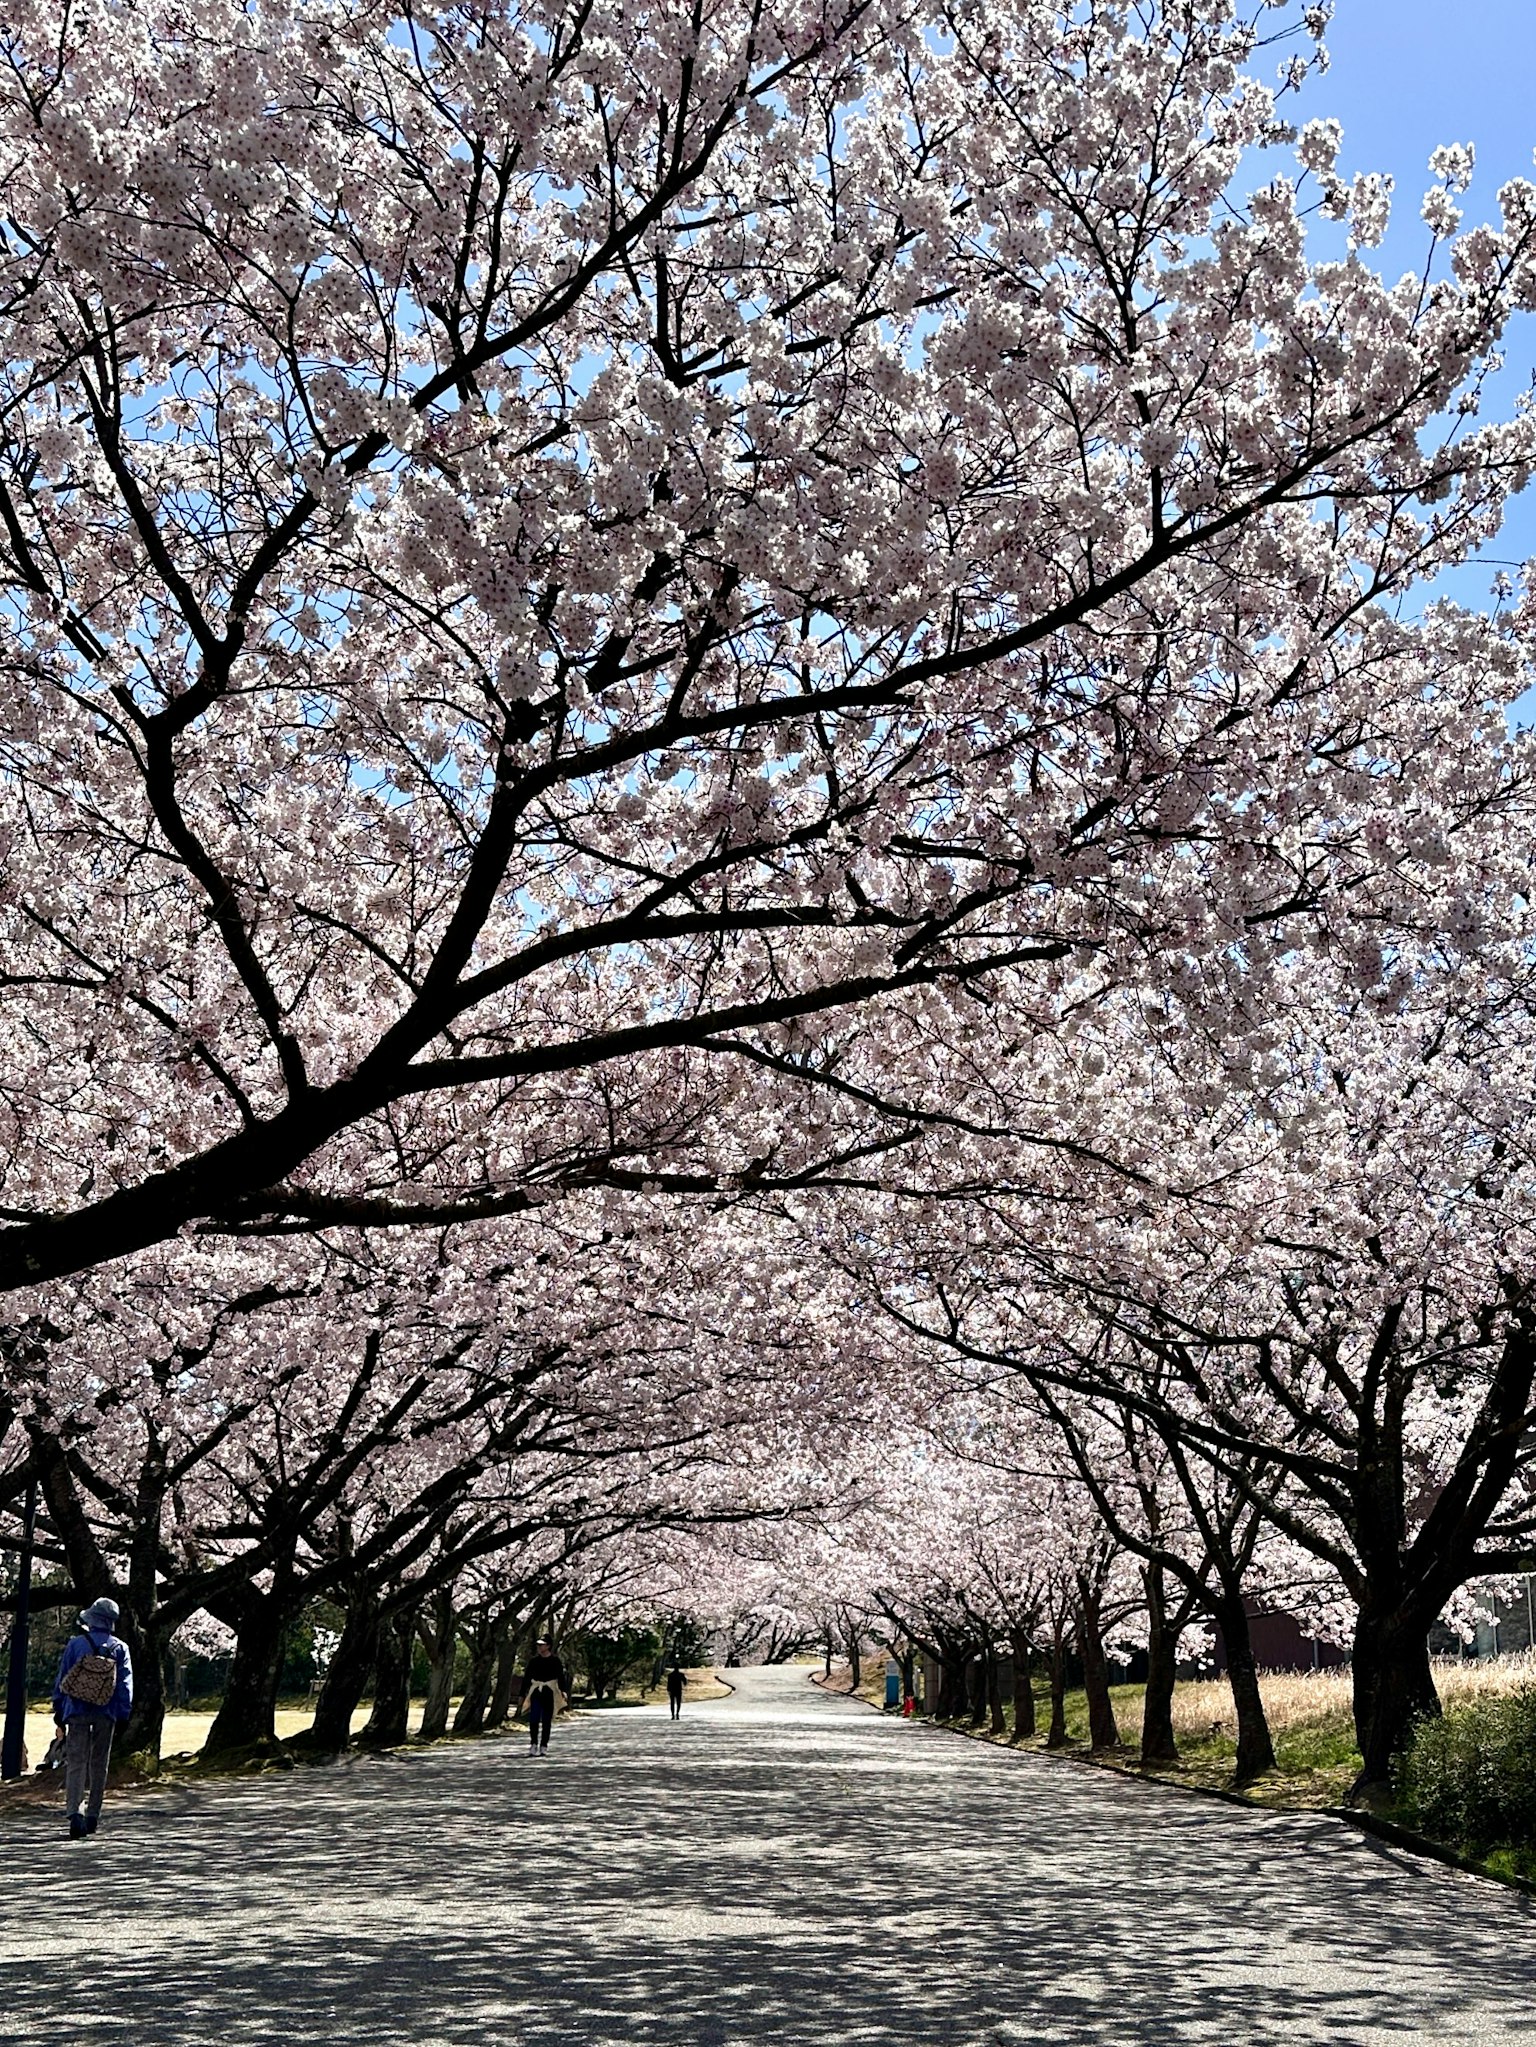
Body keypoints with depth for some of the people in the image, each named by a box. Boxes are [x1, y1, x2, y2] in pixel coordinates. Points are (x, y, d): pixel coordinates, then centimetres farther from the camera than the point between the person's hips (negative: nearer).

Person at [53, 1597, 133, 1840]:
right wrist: (122, 1717, 6)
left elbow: (62, 1680, 4)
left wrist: (59, 1713, 10)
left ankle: (75, 1812, -24)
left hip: (77, 1711, -1)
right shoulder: (120, 1649, 5)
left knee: (76, 1764, -6)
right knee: (98, 1766, 13)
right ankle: (93, 1816, 18)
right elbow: (125, 1685, 3)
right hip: (106, 1714, 2)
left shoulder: (76, 1644, 2)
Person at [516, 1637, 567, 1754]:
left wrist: (563, 1691, -19)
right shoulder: (533, 1660, 6)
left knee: (546, 1721, 3)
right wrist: (521, 1694, 11)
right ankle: (533, 1744, -3)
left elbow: (561, 1677, -3)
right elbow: (527, 1678, 11)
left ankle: (544, 1747, 12)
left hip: (549, 1693, -1)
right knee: (533, 1719, -11)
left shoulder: (555, 1660, 0)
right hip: (536, 1692, 1)